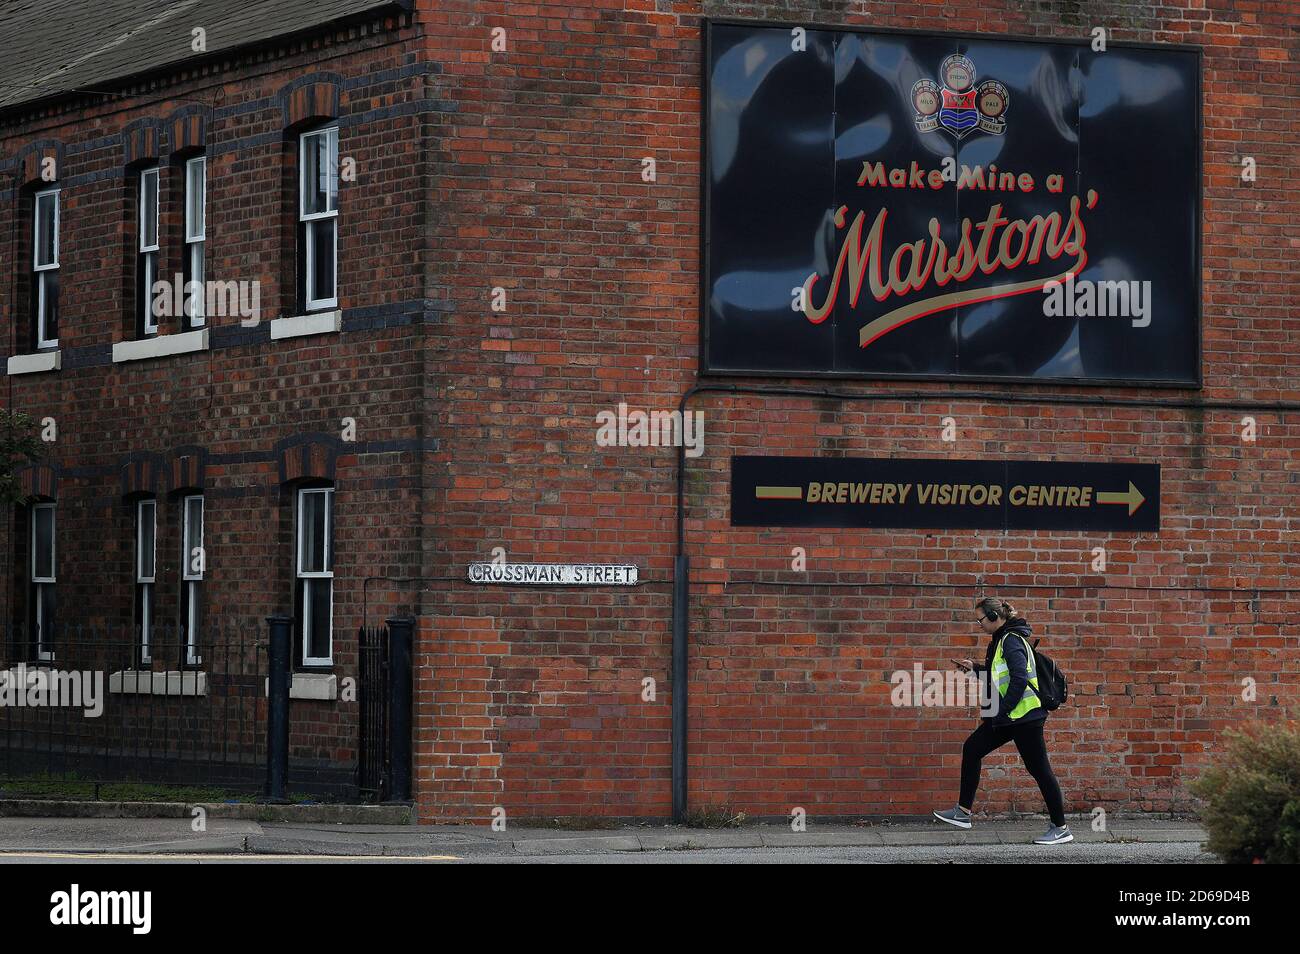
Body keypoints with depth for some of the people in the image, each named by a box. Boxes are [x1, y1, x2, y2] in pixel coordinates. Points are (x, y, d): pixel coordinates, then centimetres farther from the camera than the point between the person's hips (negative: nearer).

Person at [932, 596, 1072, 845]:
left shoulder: (1011, 640, -16)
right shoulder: (1001, 640, 15)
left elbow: (1020, 678, -24)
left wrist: (1001, 710, -20)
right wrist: (975, 668, 16)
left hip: (1024, 715, -11)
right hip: (1007, 716, 11)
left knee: (1039, 769, -5)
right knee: (972, 749, 11)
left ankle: (1060, 828, 2)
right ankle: (963, 812, 15)